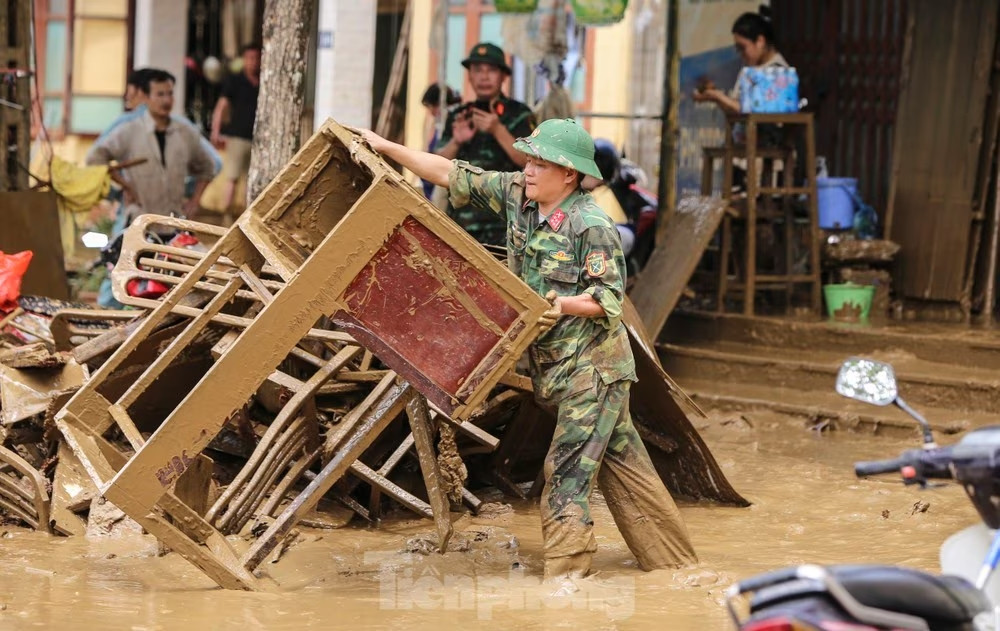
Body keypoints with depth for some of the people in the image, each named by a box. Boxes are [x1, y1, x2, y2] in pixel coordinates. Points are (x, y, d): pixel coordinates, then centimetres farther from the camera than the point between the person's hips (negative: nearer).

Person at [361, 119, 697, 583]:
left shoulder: (592, 225, -16)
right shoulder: (516, 195, 6)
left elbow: (609, 298, -15)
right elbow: (453, 176, 8)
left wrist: (563, 305, -30)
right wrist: (387, 148, 6)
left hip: (593, 365, -8)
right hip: (555, 366, 8)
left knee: (567, 467, -12)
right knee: (620, 460, 13)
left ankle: (565, 572, -10)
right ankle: (670, 557, 21)